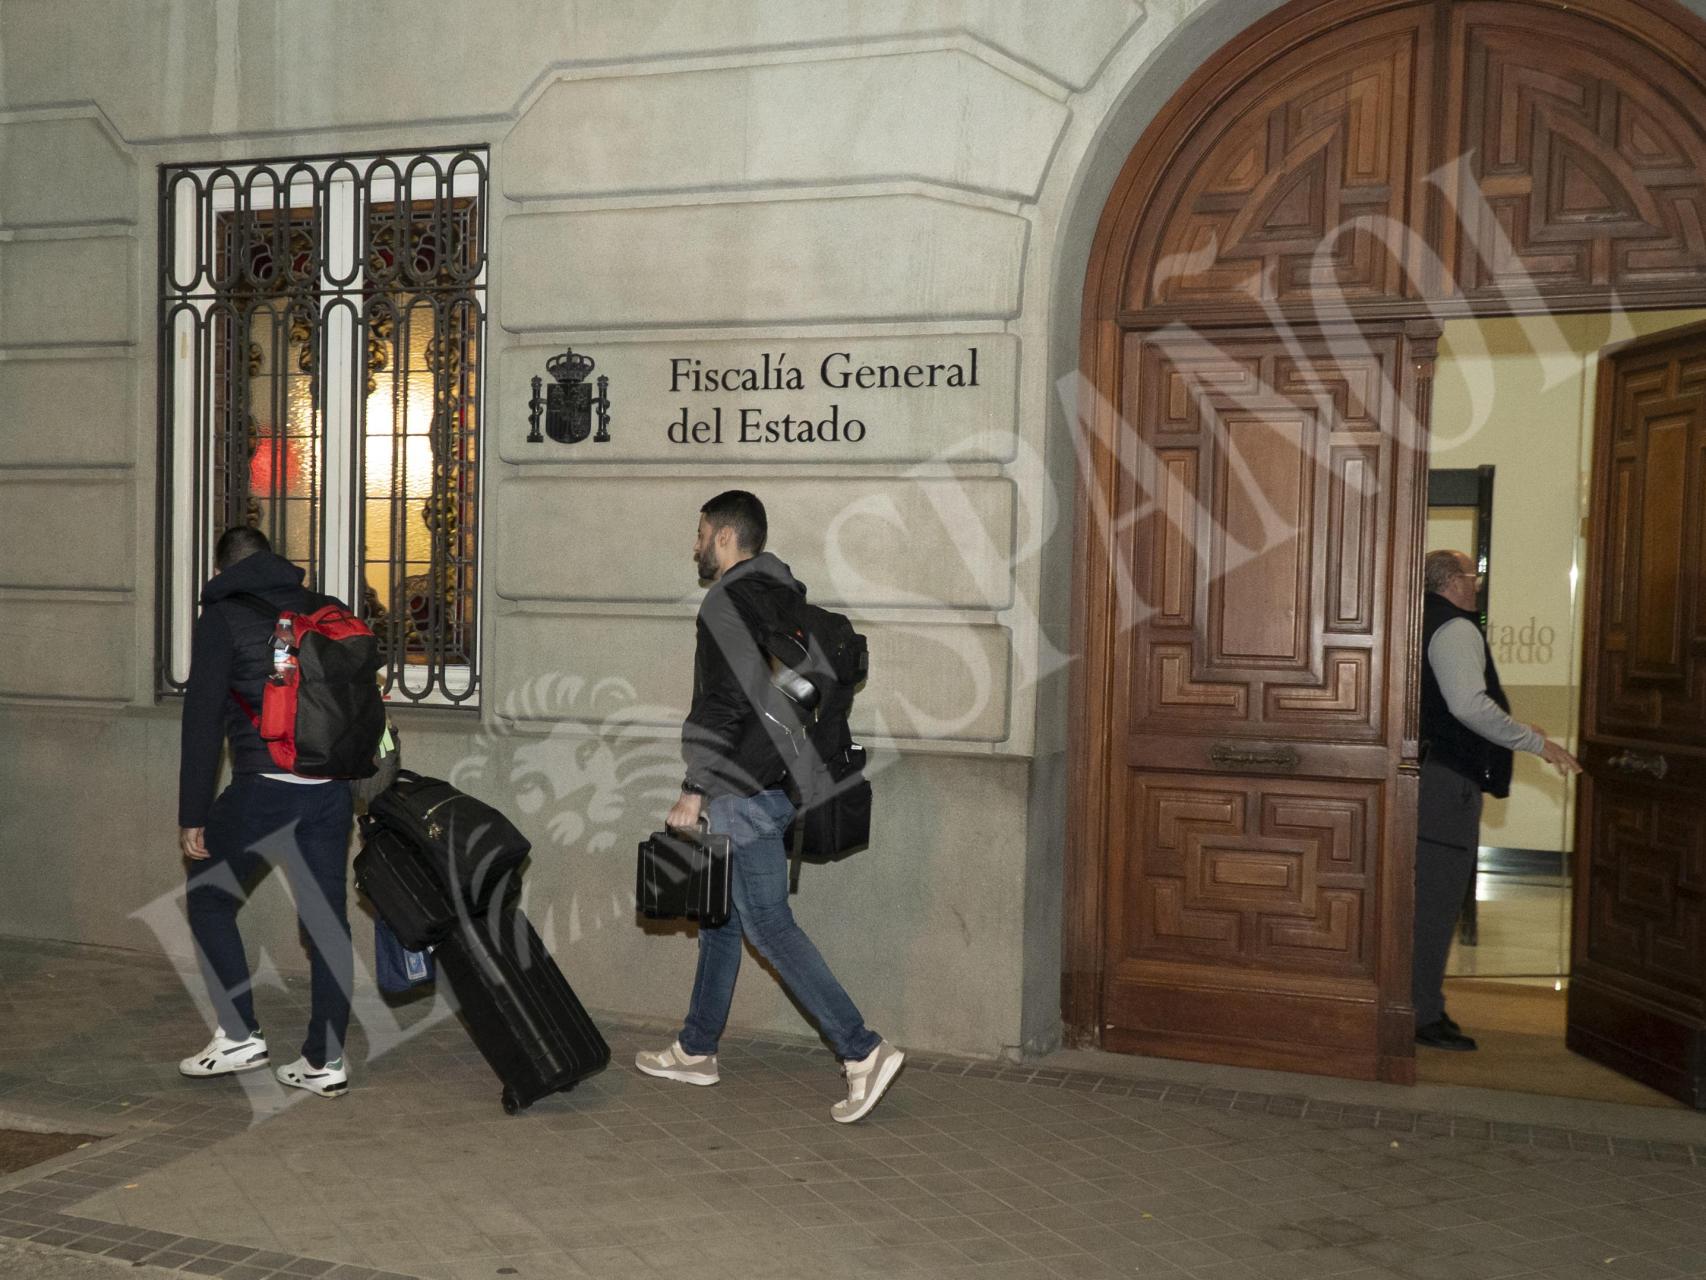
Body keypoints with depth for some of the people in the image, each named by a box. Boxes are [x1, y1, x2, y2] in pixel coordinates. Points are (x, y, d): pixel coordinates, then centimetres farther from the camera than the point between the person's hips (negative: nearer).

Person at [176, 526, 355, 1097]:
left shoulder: (221, 617, 1)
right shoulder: (325, 611, 15)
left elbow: (203, 720, -4)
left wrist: (192, 816, -2)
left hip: (264, 788, -4)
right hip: (332, 790, 5)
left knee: (208, 897, 16)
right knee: (327, 919, 9)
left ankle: (239, 1035, 12)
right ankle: (325, 1061, 12)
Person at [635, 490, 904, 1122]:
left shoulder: (726, 603, -13)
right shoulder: (782, 596, 16)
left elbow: (721, 707, -21)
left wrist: (694, 791, -16)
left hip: (745, 792, -10)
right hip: (778, 781, 10)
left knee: (768, 925, -8)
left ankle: (863, 1050, -11)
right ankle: (695, 1050, 26)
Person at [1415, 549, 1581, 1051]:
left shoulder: (1420, 624, 17)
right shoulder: (1456, 629, -11)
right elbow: (1471, 705, -23)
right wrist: (1537, 742, -16)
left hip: (1423, 777, 10)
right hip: (1448, 781, -10)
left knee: (1425, 897, 14)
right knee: (1438, 900, -6)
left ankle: (1417, 1005, 21)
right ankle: (1425, 1015, -2)